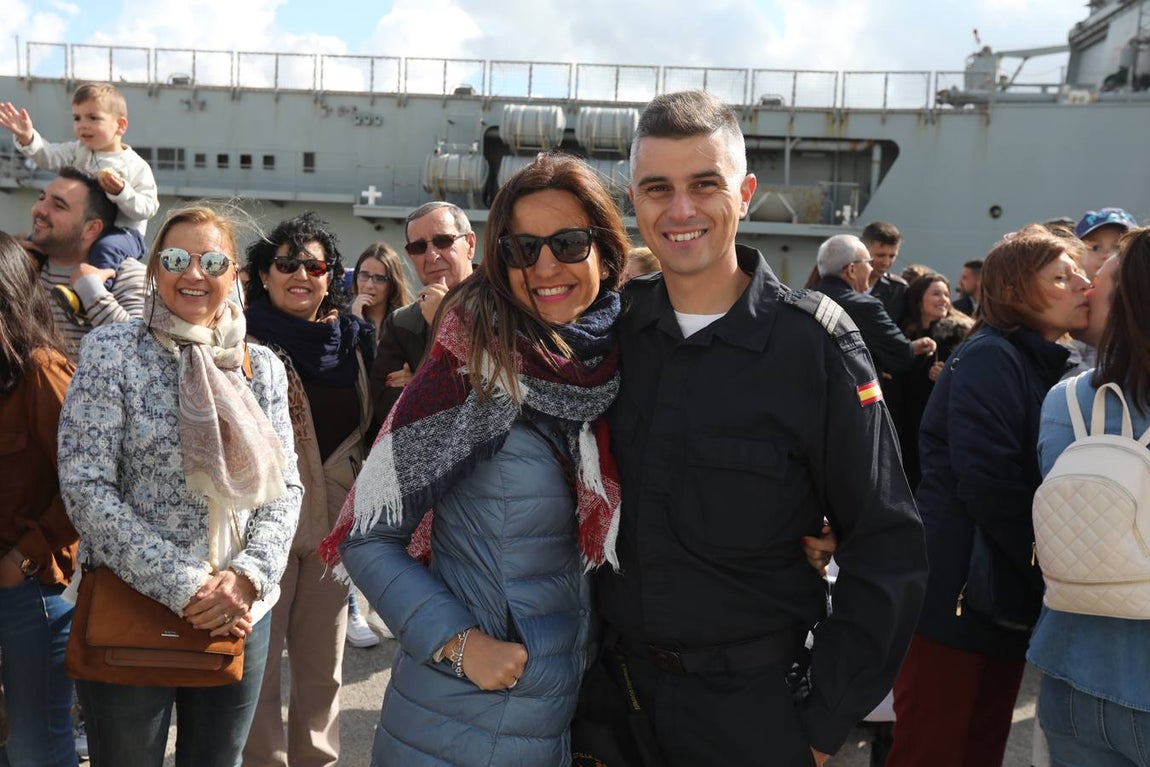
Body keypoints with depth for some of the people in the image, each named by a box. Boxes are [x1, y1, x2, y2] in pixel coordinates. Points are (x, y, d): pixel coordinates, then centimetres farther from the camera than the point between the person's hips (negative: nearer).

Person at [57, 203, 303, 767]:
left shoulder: (262, 366, 5)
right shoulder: (111, 352, -6)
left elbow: (284, 487, 4)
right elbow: (84, 486, -12)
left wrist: (249, 575, -13)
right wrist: (183, 587, -17)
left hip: (239, 614, 3)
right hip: (128, 613, -3)